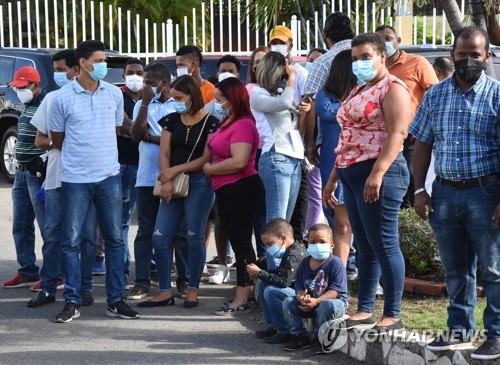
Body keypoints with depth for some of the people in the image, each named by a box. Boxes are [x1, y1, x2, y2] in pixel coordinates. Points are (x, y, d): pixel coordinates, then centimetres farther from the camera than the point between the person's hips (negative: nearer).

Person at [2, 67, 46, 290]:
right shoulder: (28, 107, 15)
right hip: (22, 172, 10)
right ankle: (27, 272, 20)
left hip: (38, 173, -10)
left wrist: (43, 168, -21)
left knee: (47, 225, -4)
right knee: (21, 227, 12)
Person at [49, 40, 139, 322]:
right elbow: (58, 139, 4)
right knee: (72, 241, 0)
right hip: (76, 179, -3)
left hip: (109, 177, 3)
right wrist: (80, 155, 8)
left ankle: (116, 300, 14)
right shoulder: (62, 99, -6)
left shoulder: (114, 94, 4)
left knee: (115, 239, 6)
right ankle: (73, 302, 8)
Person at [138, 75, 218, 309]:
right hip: (173, 184, 5)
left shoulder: (210, 123, -3)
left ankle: (193, 290, 10)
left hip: (199, 184, -5)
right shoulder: (171, 121, 12)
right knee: (159, 237, -2)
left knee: (195, 237, -1)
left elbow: (206, 159, -7)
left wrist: (175, 170, -9)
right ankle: (165, 292, 3)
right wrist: (167, 182, -7)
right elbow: (164, 153, 7)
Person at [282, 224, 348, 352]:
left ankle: (318, 337, -14)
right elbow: (299, 286, 3)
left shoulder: (336, 263, -15)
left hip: (335, 300, -6)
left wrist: (316, 301, -31)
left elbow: (336, 290, -21)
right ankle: (300, 336, -2)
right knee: (288, 302, -11)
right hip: (309, 301, 6)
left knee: (326, 305, -39)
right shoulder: (305, 263, 4)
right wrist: (301, 297, -23)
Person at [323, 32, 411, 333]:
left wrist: (377, 173, -27)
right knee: (365, 246, 11)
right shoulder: (359, 91, 22)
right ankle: (365, 310, 16)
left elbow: (397, 133, -18)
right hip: (352, 173, 9)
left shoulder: (392, 88, -7)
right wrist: (333, 178, 23)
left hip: (380, 172, -9)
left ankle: (393, 315, -4)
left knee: (384, 244, -7)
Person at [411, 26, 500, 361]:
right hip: (445, 192, 4)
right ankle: (460, 330, 25)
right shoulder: (435, 95, 7)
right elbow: (423, 144, 12)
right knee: (455, 270, 14)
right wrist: (420, 189, 5)